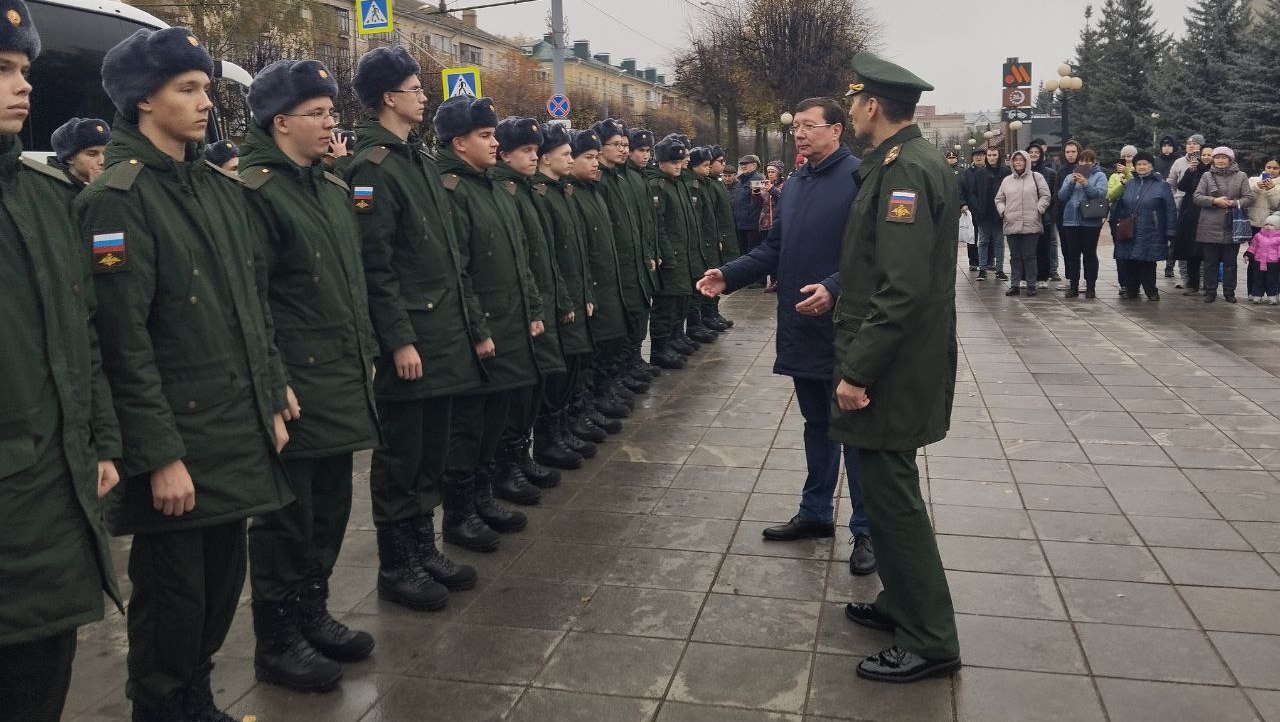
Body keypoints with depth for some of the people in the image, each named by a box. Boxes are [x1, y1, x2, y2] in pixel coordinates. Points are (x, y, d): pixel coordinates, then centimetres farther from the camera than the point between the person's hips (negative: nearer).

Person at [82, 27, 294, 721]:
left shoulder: (222, 187, 11)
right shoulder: (117, 198, -12)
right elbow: (124, 340, -16)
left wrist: (272, 401, 12)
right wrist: (160, 456, -17)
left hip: (240, 434, 7)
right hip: (177, 444, -7)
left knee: (222, 584, 17)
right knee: (172, 596, 7)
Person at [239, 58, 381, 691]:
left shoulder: (333, 188, 14)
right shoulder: (254, 190, -12)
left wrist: (365, 353, 17)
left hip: (342, 383, 8)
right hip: (295, 390, -8)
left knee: (330, 509, 17)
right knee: (286, 518, 4)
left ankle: (311, 614, 34)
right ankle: (277, 642, 19)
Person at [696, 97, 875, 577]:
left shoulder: (859, 178, -12)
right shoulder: (794, 184, 14)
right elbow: (774, 248, 15)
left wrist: (833, 289, -31)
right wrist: (729, 275, 3)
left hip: (843, 329, -8)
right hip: (801, 326, 8)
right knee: (816, 424, 18)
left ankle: (867, 530, 13)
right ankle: (815, 512, 31)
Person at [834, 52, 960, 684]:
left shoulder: (905, 169, -19)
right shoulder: (901, 162, 12)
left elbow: (904, 289, -26)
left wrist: (856, 370, -23)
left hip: (892, 369, -10)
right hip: (895, 366, 10)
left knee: (891, 493, -2)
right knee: (888, 486, 19)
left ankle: (929, 642, 11)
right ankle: (903, 602, 34)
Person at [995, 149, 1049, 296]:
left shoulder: (1036, 177, 4)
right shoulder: (1007, 180, 15)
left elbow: (1045, 196, 2)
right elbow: (999, 199, 18)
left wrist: (1038, 210, -9)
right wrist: (1003, 211, 2)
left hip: (1031, 224, -3)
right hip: (1011, 225, 3)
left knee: (1029, 256, -1)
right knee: (1015, 256, 7)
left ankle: (1031, 285, 7)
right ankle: (1014, 285, 12)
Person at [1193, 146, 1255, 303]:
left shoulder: (1241, 176, 6)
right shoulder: (1207, 176, 6)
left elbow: (1249, 197, 2)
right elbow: (1196, 197, -1)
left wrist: (1234, 203, -16)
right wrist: (1214, 201, -16)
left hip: (1231, 228, 0)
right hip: (1210, 227, 0)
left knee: (1230, 262, 7)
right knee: (1210, 262, 6)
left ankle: (1229, 292, 16)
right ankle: (1210, 292, 15)